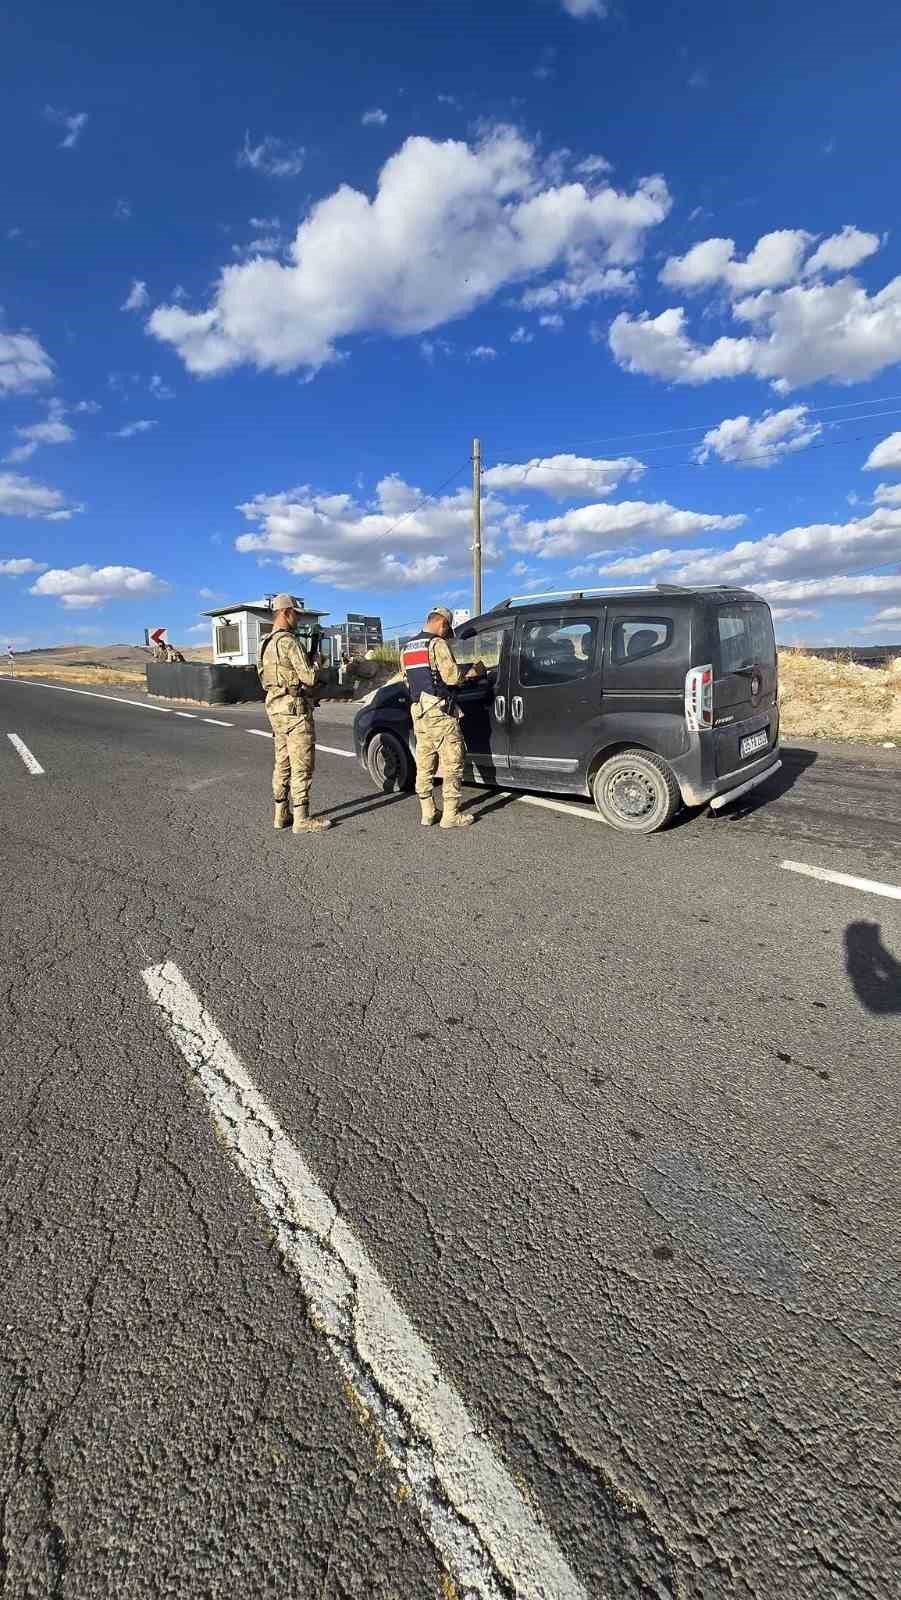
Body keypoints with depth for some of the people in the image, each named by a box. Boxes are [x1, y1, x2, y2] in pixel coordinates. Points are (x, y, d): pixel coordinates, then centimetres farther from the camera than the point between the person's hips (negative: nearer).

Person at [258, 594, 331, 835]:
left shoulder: (266, 643, 15)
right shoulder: (289, 641, -15)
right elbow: (309, 677, -17)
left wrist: (307, 660, 14)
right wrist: (316, 662, 2)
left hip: (275, 707, 10)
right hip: (294, 709, -10)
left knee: (283, 763, 14)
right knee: (302, 765, -6)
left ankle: (282, 813, 19)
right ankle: (302, 819, -3)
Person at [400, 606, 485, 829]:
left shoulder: (406, 649, 17)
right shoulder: (437, 644, -9)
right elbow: (452, 676, -15)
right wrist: (473, 672, 1)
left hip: (418, 711, 9)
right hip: (439, 712, -8)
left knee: (424, 765, 11)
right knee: (452, 763, -3)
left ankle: (427, 813, 15)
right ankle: (451, 815, -2)